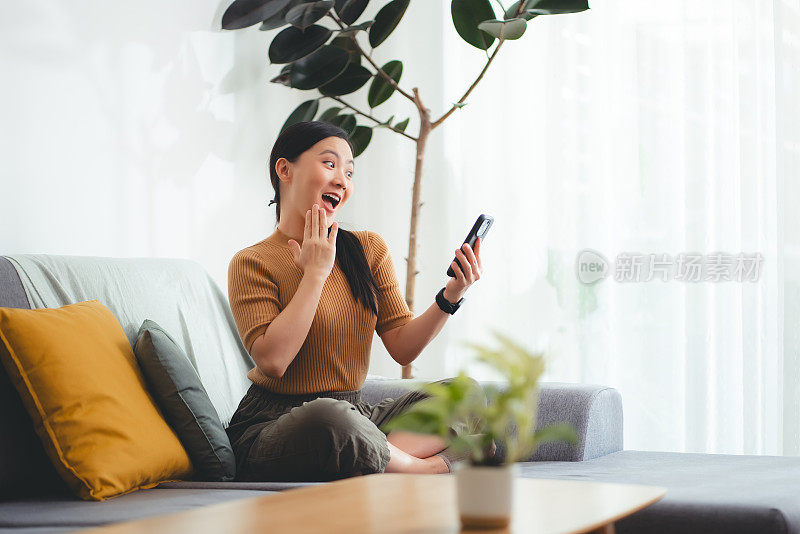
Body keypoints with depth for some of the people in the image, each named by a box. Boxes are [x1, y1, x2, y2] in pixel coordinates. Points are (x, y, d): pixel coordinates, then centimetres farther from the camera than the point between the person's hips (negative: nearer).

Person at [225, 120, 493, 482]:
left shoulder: (370, 249, 11)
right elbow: (272, 361, -20)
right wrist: (316, 273, -13)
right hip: (276, 423, -6)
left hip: (355, 417, 6)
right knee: (328, 417, -39)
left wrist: (451, 296, -12)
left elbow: (402, 347, 5)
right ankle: (436, 466, -17)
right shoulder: (252, 263, -5)